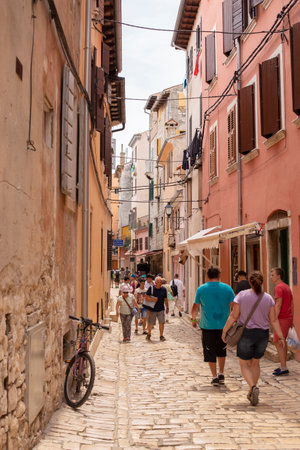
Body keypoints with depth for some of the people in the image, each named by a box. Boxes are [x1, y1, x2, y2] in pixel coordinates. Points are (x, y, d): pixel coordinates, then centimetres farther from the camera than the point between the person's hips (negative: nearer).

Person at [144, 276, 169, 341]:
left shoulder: (164, 289, 3)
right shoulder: (151, 288, -5)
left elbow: (165, 299, 12)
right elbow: (146, 297, -3)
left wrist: (167, 307, 14)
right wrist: (152, 299, -19)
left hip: (161, 309, 2)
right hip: (152, 309, -1)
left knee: (162, 322, -4)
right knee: (150, 323, 7)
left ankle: (161, 336, 12)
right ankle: (149, 334, 31)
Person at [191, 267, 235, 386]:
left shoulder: (201, 289, -2)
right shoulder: (227, 288, -1)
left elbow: (195, 307, 4)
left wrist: (193, 319, 19)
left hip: (207, 325, -1)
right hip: (224, 325, 2)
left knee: (210, 351, 7)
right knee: (221, 349, 20)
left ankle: (215, 377, 6)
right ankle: (221, 374, 22)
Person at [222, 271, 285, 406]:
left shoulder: (242, 295, -9)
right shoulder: (268, 298, -2)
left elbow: (234, 316, -9)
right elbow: (274, 320, -1)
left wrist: (224, 331, 1)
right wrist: (281, 337, 5)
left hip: (246, 334, -3)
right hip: (263, 335, 3)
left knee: (244, 364, 10)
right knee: (255, 363, 20)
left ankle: (253, 387, -14)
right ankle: (252, 393, 25)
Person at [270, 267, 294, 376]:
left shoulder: (279, 287, -14)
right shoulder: (287, 287, 15)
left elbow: (278, 304, -21)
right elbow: (292, 304, 18)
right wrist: (291, 320, 21)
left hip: (282, 318, -10)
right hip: (288, 318, 10)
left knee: (277, 342, -5)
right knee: (282, 341, 16)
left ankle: (284, 368, -5)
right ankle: (283, 366, 22)